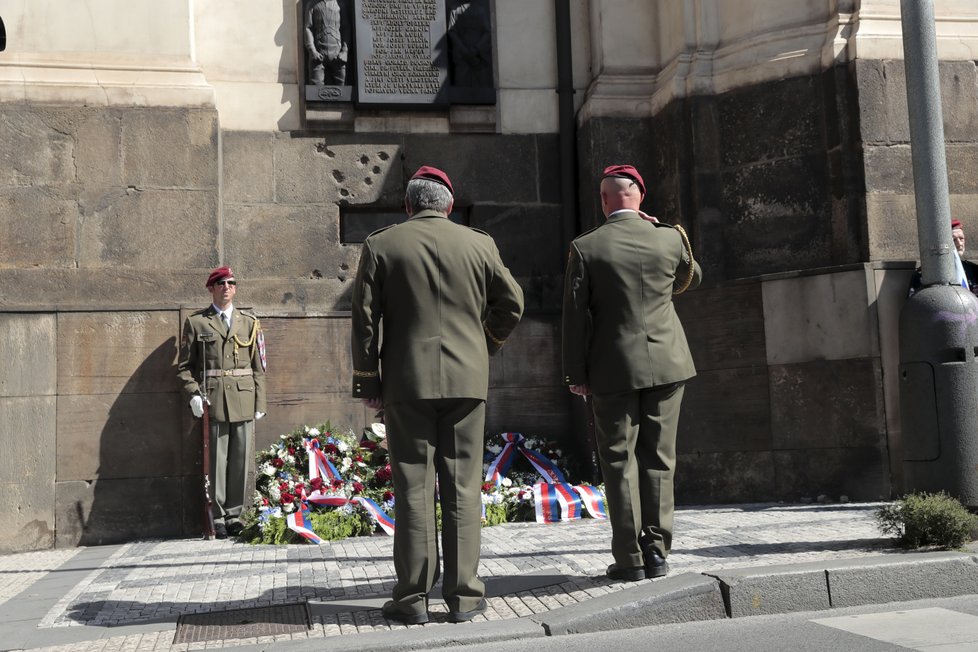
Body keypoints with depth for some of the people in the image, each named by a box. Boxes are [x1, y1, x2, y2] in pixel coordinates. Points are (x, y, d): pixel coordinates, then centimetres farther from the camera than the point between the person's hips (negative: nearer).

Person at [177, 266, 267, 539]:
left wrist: (260, 402, 7)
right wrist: (193, 394, -8)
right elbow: (185, 365, 6)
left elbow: (258, 366, 13)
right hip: (212, 400, -2)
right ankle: (217, 519, 6)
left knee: (242, 460, 2)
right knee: (216, 460, -1)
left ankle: (234, 515, 12)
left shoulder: (249, 322, 14)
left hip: (244, 400, 3)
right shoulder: (195, 322, 7)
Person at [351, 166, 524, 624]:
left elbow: (364, 321, -1)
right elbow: (512, 304, 10)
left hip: (407, 382, -1)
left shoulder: (380, 245, 1)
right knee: (463, 488, 5)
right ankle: (463, 596, 8)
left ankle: (412, 598, 7)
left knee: (413, 489, 3)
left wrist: (367, 384, 4)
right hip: (467, 381, 1)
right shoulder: (479, 244, 5)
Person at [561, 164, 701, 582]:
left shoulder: (585, 248, -7)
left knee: (620, 464, 4)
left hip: (613, 370, -2)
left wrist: (575, 373, 1)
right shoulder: (671, 239, 0)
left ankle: (630, 559, 6)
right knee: (658, 460, 9)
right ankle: (657, 552, 12)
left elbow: (576, 316, -5)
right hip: (667, 364, 2)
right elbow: (692, 278, 21)